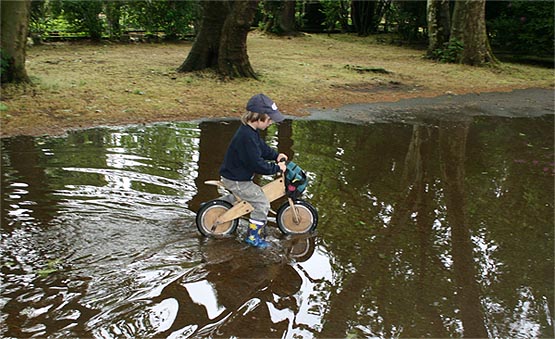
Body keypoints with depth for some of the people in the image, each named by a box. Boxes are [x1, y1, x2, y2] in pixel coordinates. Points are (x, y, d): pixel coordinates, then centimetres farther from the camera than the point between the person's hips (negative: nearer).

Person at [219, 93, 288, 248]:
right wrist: (276, 168, -18)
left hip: (237, 174, 10)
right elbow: (256, 164, -28)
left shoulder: (250, 131, 3)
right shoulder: (247, 136, -30)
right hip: (236, 180, -10)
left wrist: (276, 155, 2)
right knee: (262, 203, -7)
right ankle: (253, 236, 5)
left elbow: (262, 147, 17)